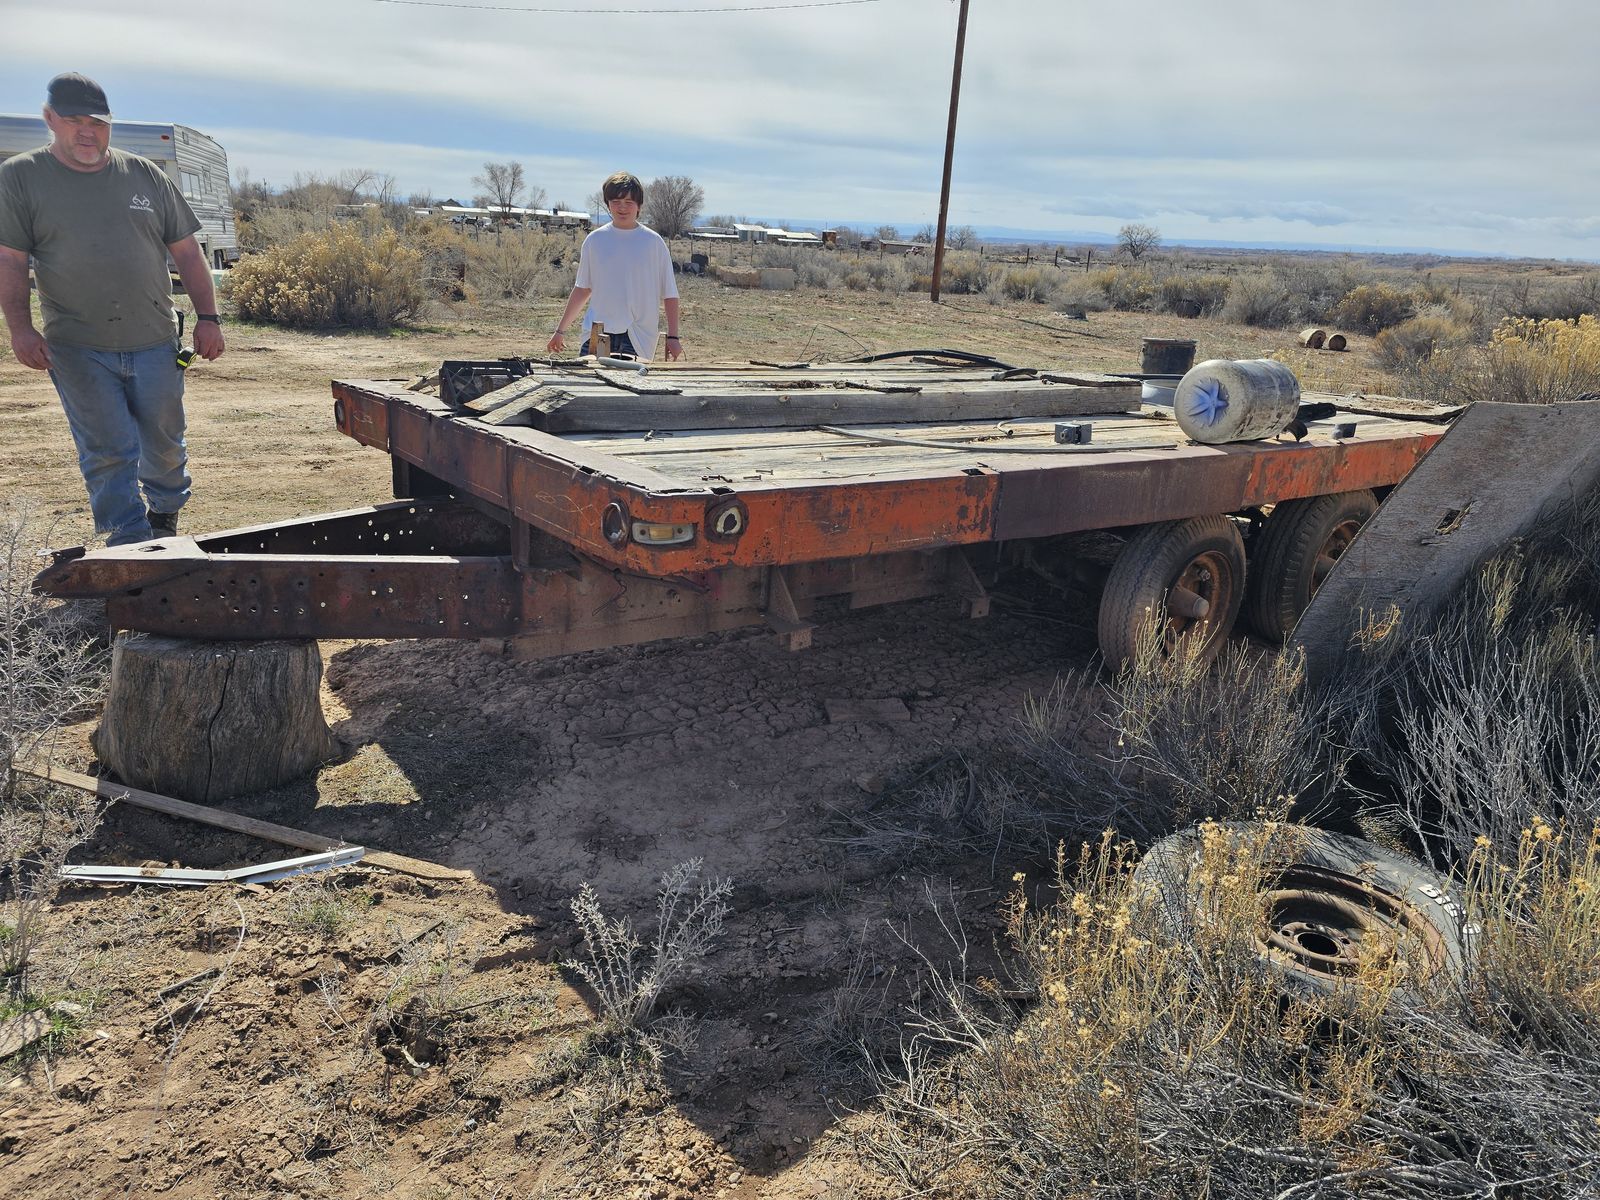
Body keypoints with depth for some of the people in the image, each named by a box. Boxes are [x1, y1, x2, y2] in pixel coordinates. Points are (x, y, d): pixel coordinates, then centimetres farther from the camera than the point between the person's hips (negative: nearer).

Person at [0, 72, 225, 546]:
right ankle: (129, 540, 5)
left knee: (164, 442, 12)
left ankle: (165, 516, 36)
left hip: (154, 342, 2)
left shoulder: (144, 175, 9)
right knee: (107, 452, -4)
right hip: (78, 347, -2)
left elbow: (186, 251, 9)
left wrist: (207, 317, 1)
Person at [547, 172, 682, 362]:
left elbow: (669, 294, 4)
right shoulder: (595, 240, 8)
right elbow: (582, 288, 17)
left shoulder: (653, 242, 3)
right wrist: (560, 330, 17)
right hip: (598, 332, 2)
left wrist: (673, 337, -2)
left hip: (640, 339, -2)